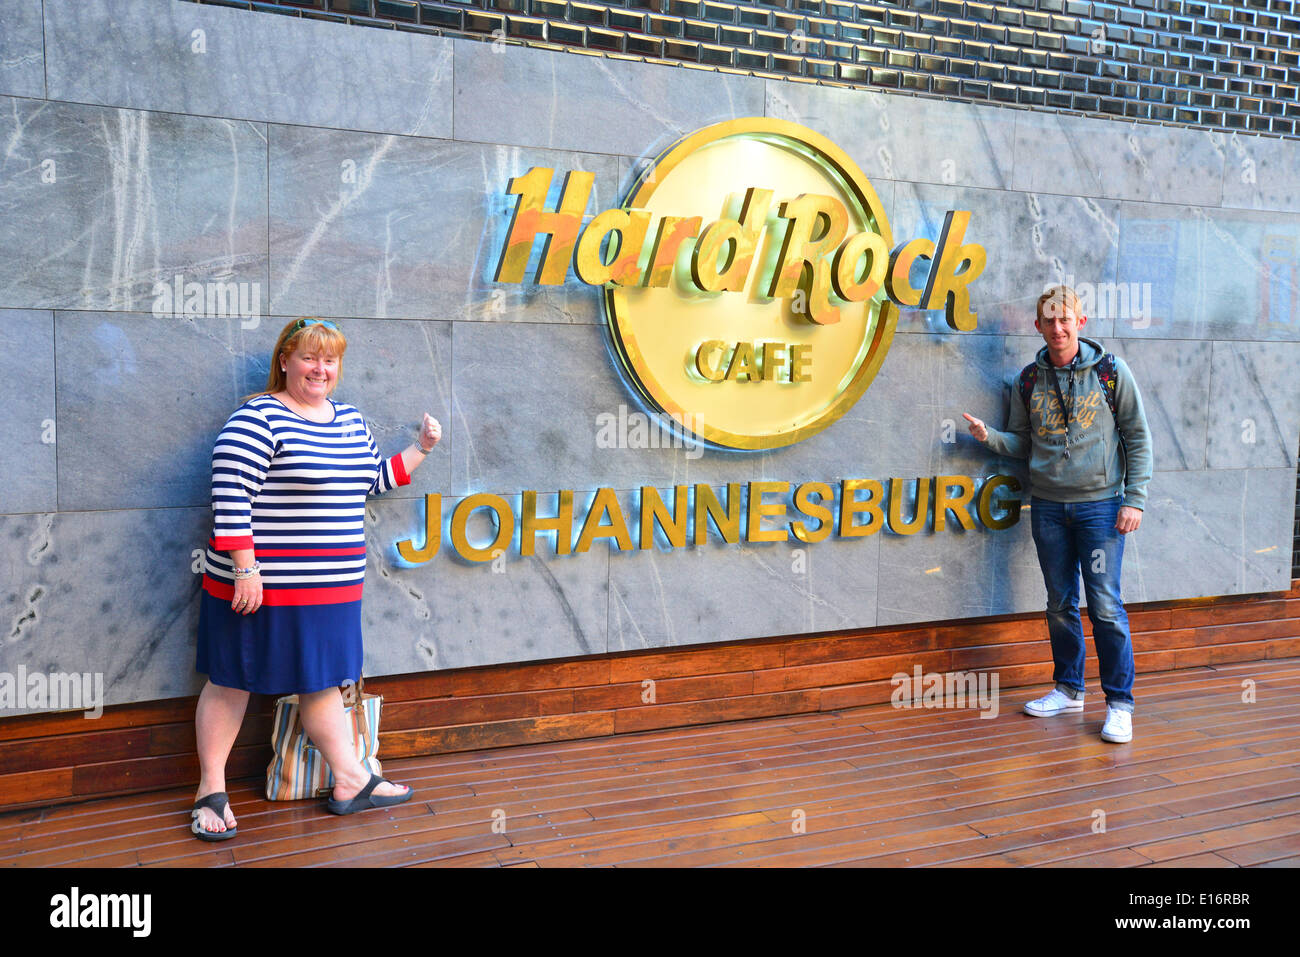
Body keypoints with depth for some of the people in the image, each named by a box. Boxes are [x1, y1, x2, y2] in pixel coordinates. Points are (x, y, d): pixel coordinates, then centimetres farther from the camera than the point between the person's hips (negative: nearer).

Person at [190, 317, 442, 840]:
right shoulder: (258, 418, -12)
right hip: (262, 585, -7)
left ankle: (350, 783, 26)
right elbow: (230, 497, -18)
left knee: (320, 682, 17)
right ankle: (211, 790, 20)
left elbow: (374, 480, 26)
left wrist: (420, 448, 16)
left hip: (329, 590, 7)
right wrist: (244, 569, -21)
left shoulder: (351, 420, 13)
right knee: (231, 681, 7)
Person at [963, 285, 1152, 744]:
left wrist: (1135, 499, -7)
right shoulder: (1030, 379, 7)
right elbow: (1021, 442, 13)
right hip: (1047, 506, 4)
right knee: (1060, 604, 11)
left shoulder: (1110, 371, -3)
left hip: (1100, 504, -3)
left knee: (1106, 606, -5)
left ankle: (1120, 703, 6)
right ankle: (1068, 689, 25)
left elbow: (1137, 437, 0)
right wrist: (989, 436, -8)